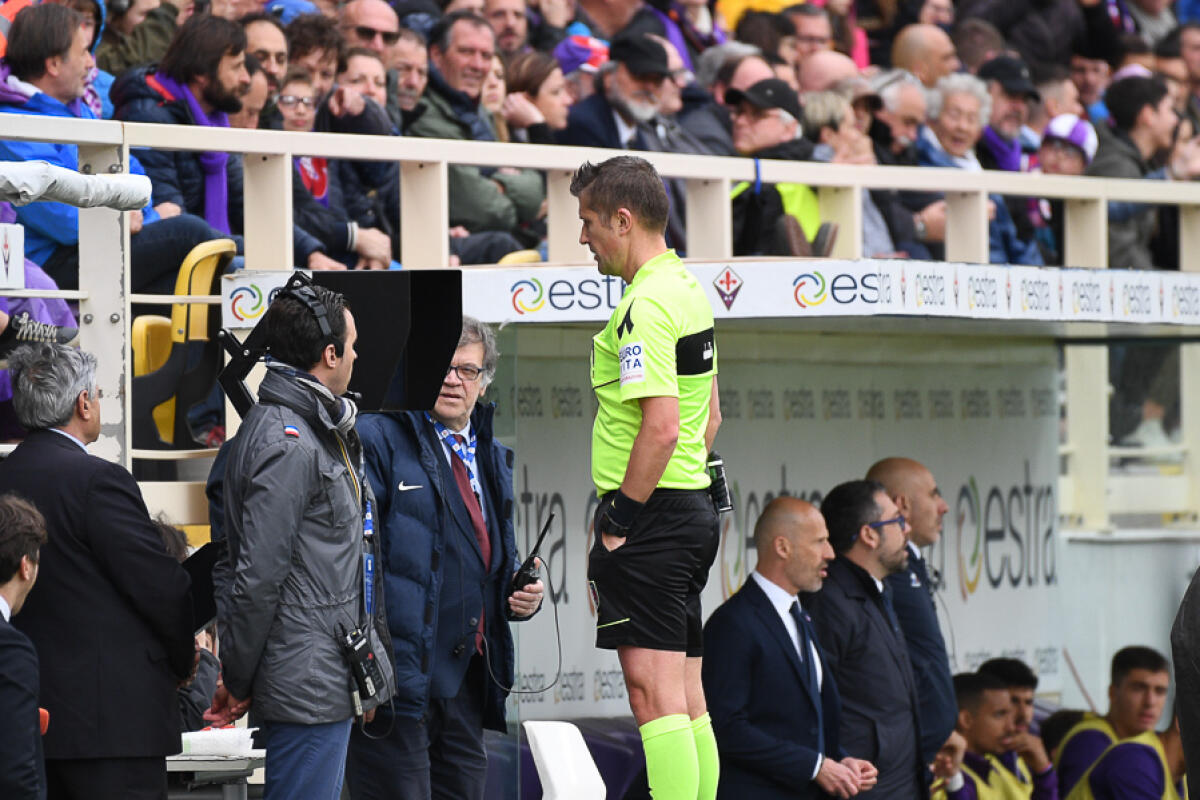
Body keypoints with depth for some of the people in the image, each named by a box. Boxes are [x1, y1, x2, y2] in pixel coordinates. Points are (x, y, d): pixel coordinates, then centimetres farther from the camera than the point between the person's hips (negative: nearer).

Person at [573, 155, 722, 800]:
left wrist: (620, 522, -17)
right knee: (687, 699, 10)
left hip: (648, 513, -10)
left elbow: (661, 428, -24)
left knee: (654, 692, -11)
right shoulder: (688, 291, 15)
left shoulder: (646, 306, -16)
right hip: (693, 509, 10)